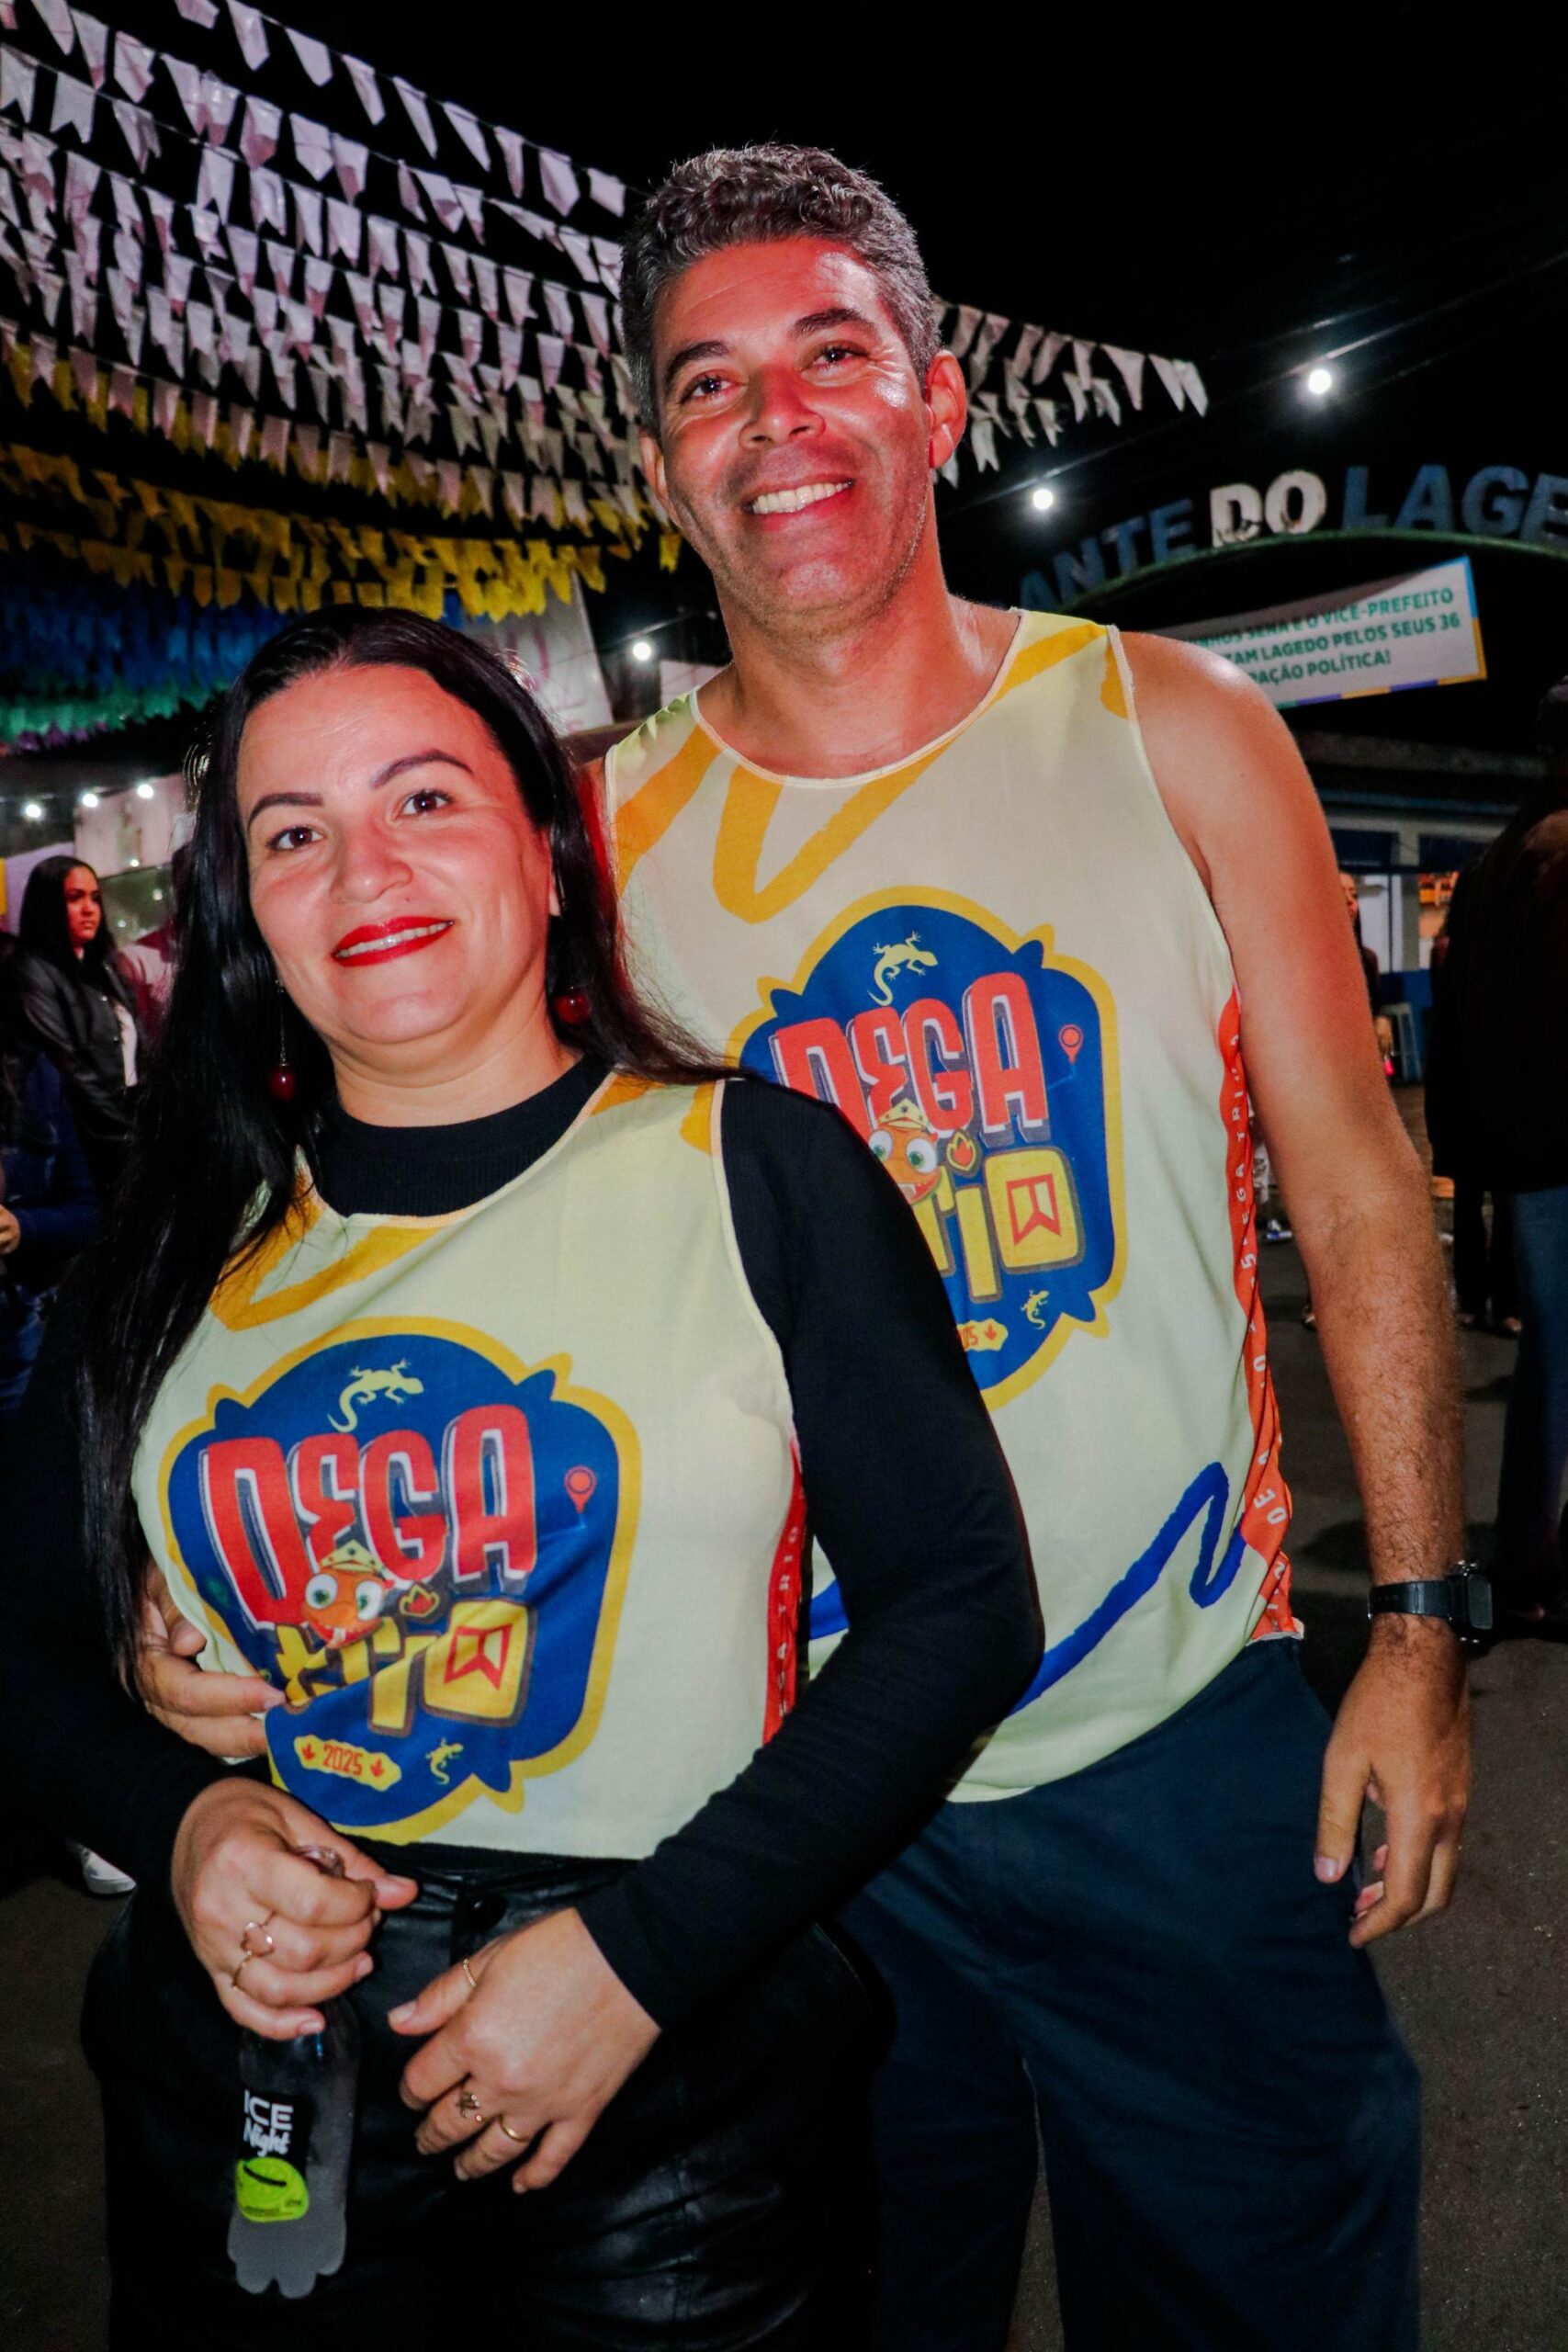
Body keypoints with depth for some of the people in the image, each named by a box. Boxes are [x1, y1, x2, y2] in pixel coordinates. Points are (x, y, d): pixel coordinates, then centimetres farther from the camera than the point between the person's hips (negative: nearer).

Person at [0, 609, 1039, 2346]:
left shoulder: (761, 1171, -8)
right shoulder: (187, 1241, 2)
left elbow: (962, 1604, -10)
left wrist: (641, 1948, -16)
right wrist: (181, 1822, -11)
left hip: (682, 2091, -2)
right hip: (241, 2089, 4)